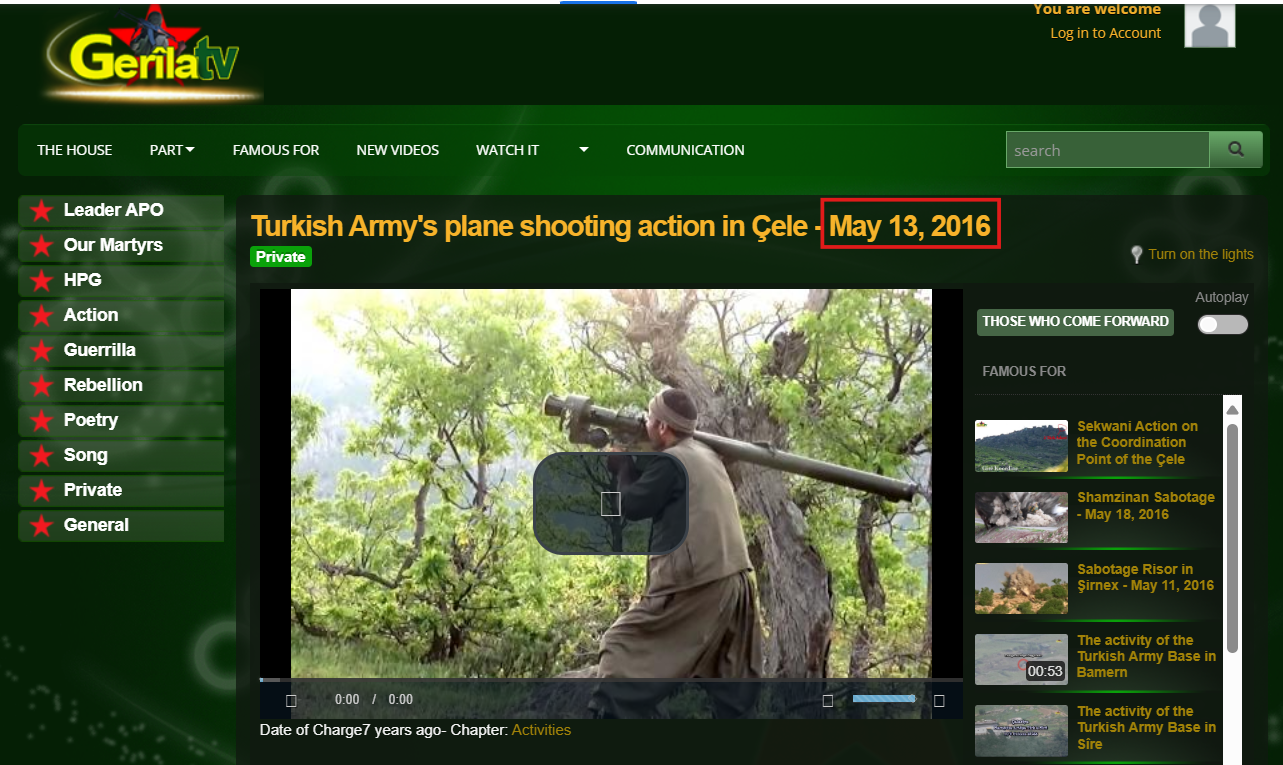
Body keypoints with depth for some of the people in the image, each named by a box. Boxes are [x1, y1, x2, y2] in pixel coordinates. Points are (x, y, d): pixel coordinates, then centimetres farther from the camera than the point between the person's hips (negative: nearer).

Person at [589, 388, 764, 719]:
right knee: (731, 675, 17)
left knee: (623, 653, -1)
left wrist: (616, 466, 10)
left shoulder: (670, 462, -12)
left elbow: (631, 506, -5)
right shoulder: (708, 457, 15)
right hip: (732, 582, 9)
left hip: (694, 585, -9)